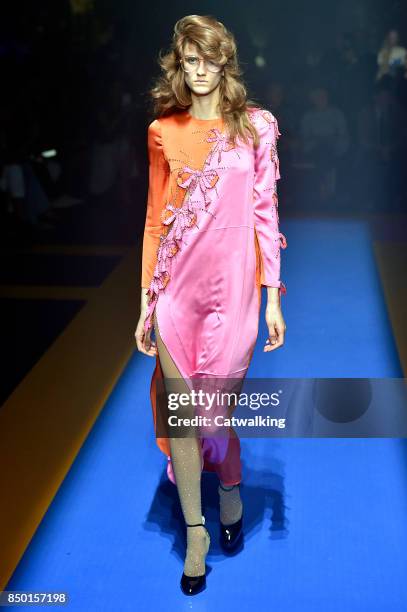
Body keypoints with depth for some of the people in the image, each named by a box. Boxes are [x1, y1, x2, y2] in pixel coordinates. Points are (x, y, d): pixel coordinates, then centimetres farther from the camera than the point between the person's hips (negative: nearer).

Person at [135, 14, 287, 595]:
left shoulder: (256, 126, 1)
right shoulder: (163, 132, 4)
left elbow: (264, 213, 0)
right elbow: (156, 219, 7)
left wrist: (272, 297, -2)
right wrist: (146, 301, 5)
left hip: (233, 287, -1)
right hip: (177, 289, 2)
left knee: (218, 409, 5)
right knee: (181, 410, 4)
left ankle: (229, 489, 38)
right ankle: (195, 530, 21)